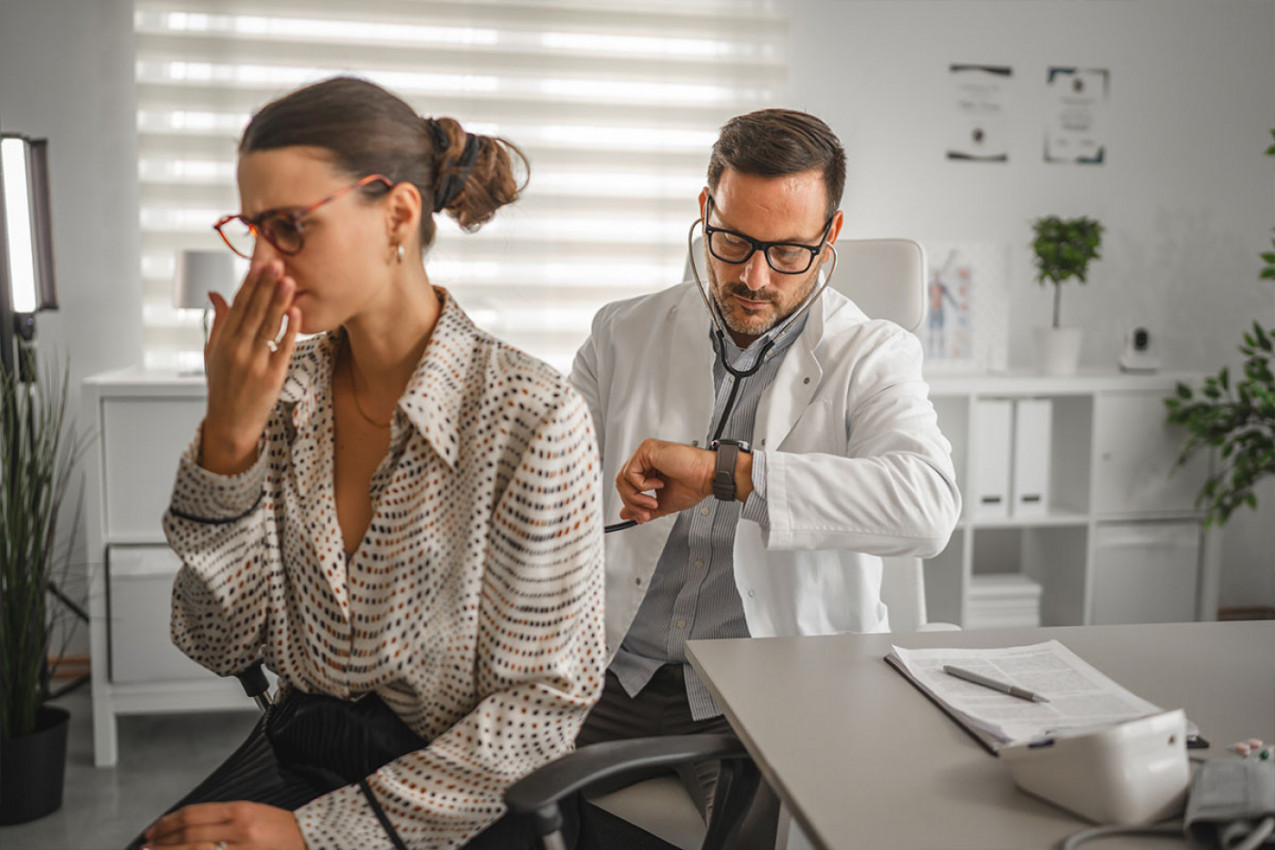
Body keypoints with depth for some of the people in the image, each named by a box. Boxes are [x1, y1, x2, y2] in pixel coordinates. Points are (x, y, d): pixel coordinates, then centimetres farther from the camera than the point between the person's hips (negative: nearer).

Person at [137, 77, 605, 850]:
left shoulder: (531, 417, -16)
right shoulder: (280, 390, -1)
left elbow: (546, 705, -14)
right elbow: (222, 647, -1)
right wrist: (228, 436, -13)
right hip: (298, 752, 4)